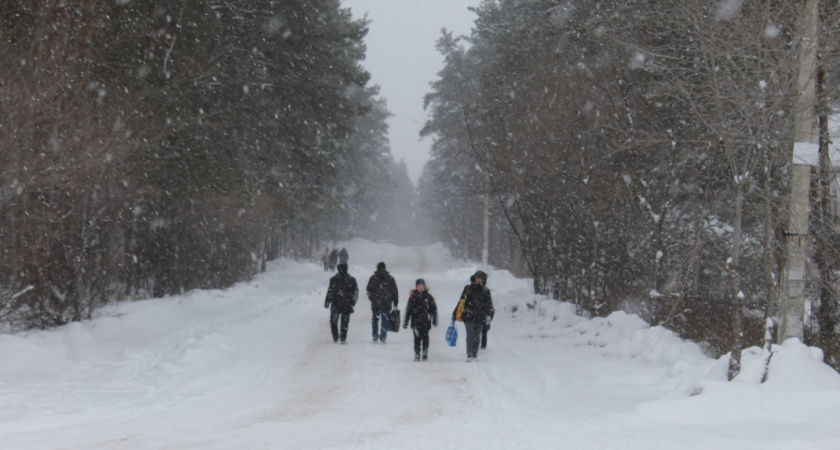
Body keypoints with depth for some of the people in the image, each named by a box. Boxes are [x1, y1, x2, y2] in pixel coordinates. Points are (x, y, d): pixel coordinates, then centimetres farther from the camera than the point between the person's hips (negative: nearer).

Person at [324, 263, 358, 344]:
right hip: (347, 304, 2)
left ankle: (335, 337, 12)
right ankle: (343, 338, -1)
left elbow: (330, 291, -10)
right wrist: (353, 301, 15)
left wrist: (327, 302, -6)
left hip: (336, 304, -2)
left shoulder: (334, 279, -7)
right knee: (345, 322, 6)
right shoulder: (352, 280, 2)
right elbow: (355, 291, 6)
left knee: (333, 321, 15)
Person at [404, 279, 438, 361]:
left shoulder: (428, 297, 8)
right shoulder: (412, 297, 4)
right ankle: (417, 354, -3)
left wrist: (435, 320, 9)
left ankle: (425, 353, 14)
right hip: (416, 321, -1)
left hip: (426, 321, 1)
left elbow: (434, 309, 13)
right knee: (417, 337, -7)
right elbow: (408, 309, 7)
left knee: (425, 337, 0)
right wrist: (405, 322, 5)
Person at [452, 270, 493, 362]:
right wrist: (455, 313, 11)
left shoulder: (485, 291, 11)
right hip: (468, 316, -1)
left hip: (480, 317, 1)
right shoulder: (468, 289, 10)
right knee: (470, 335, -11)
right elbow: (461, 301, 13)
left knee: (477, 337, 2)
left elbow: (489, 305, 7)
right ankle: (469, 355, -16)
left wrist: (488, 315, -8)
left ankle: (474, 355, 8)